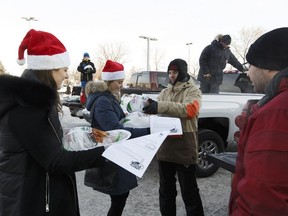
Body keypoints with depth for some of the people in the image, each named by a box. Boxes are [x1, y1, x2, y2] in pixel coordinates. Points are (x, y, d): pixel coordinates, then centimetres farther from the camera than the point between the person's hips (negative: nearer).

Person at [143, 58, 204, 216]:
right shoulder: (164, 92, 13)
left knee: (189, 192, 9)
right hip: (165, 147, 5)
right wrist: (151, 108, -17)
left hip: (185, 149, -5)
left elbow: (189, 109, -24)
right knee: (166, 190, 20)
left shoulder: (192, 91, -4)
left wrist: (161, 106, -35)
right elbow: (158, 113, 7)